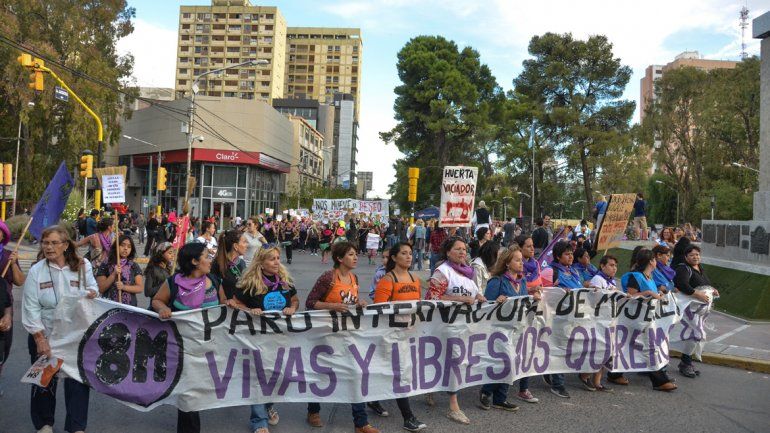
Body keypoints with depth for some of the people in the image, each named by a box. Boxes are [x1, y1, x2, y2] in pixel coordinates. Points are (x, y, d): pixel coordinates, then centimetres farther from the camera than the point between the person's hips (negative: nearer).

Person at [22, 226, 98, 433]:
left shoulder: (82, 266, -3)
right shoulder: (36, 271, -6)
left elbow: (92, 289, 7)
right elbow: (31, 308, -8)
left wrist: (91, 294, -19)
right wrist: (40, 339, -15)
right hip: (45, 336, 0)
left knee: (78, 381, 4)